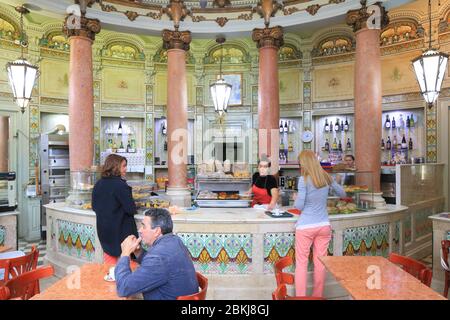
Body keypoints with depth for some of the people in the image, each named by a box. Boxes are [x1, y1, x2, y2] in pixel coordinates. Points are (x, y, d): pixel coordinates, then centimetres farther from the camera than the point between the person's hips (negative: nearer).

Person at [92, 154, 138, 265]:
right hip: (121, 230, -6)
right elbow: (131, 209, -20)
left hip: (103, 229, 7)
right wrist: (133, 209, 0)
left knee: (109, 259, 18)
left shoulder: (98, 184, 3)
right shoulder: (120, 184, -19)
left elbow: (94, 207, 13)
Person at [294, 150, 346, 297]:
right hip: (324, 225, 5)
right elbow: (342, 194, 19)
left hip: (306, 226, -5)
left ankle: (300, 296, 9)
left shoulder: (304, 179, -12)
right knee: (320, 262, 12)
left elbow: (299, 206, -11)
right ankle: (318, 296, 23)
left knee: (301, 263, 5)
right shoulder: (326, 177, 4)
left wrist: (296, 199, 9)